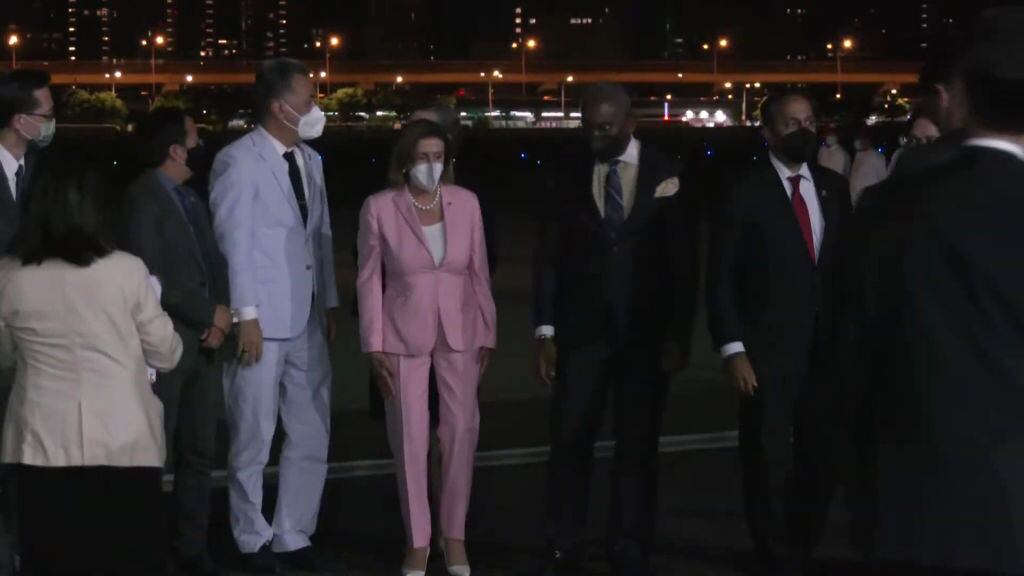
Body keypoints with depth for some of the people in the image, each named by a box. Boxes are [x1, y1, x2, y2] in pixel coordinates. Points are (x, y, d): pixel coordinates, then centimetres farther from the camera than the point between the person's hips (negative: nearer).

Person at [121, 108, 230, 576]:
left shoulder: (191, 199, 17)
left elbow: (214, 262, 14)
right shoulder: (143, 196, -9)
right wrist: (209, 316, -11)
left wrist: (221, 312, -6)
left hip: (204, 342, 8)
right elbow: (150, 276, -17)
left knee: (199, 454, 10)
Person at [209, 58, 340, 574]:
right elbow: (234, 244, -12)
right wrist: (246, 316, -15)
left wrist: (329, 305, 11)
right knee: (253, 440, 4)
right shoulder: (238, 161, -10)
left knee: (311, 436, 11)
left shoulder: (311, 161, 12)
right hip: (262, 321, -7)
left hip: (307, 322, 7)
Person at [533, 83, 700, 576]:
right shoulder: (571, 179, 4)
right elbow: (549, 258, 4)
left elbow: (683, 261, -1)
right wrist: (546, 331, -2)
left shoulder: (666, 175, -1)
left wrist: (679, 334, -6)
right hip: (582, 330, 1)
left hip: (646, 332, -1)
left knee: (638, 444, 4)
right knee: (570, 439, -1)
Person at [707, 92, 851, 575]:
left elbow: (847, 265, 11)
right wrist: (732, 349, -12)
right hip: (767, 351, -4)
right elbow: (720, 278, -5)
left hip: (827, 347, 4)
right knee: (770, 462, 2)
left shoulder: (834, 188, 9)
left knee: (823, 458, 7)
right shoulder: (744, 191, -4)